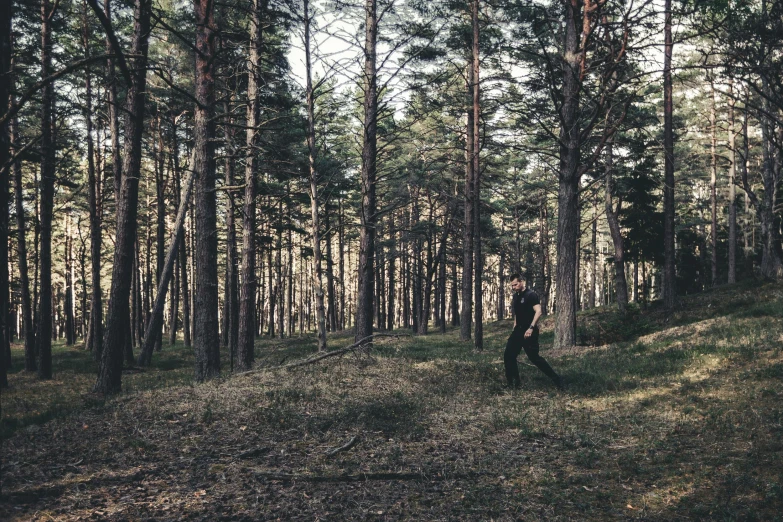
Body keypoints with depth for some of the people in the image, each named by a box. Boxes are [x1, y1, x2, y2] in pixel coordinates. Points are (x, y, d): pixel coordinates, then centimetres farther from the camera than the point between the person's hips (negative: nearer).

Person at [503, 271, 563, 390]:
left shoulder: (531, 295, -12)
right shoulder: (516, 296, 13)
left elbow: (538, 312, -21)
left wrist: (531, 328, -29)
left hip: (529, 332, -8)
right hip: (518, 331, 8)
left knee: (534, 357, -7)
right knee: (508, 356, 3)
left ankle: (556, 379, 4)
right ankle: (514, 382, 12)